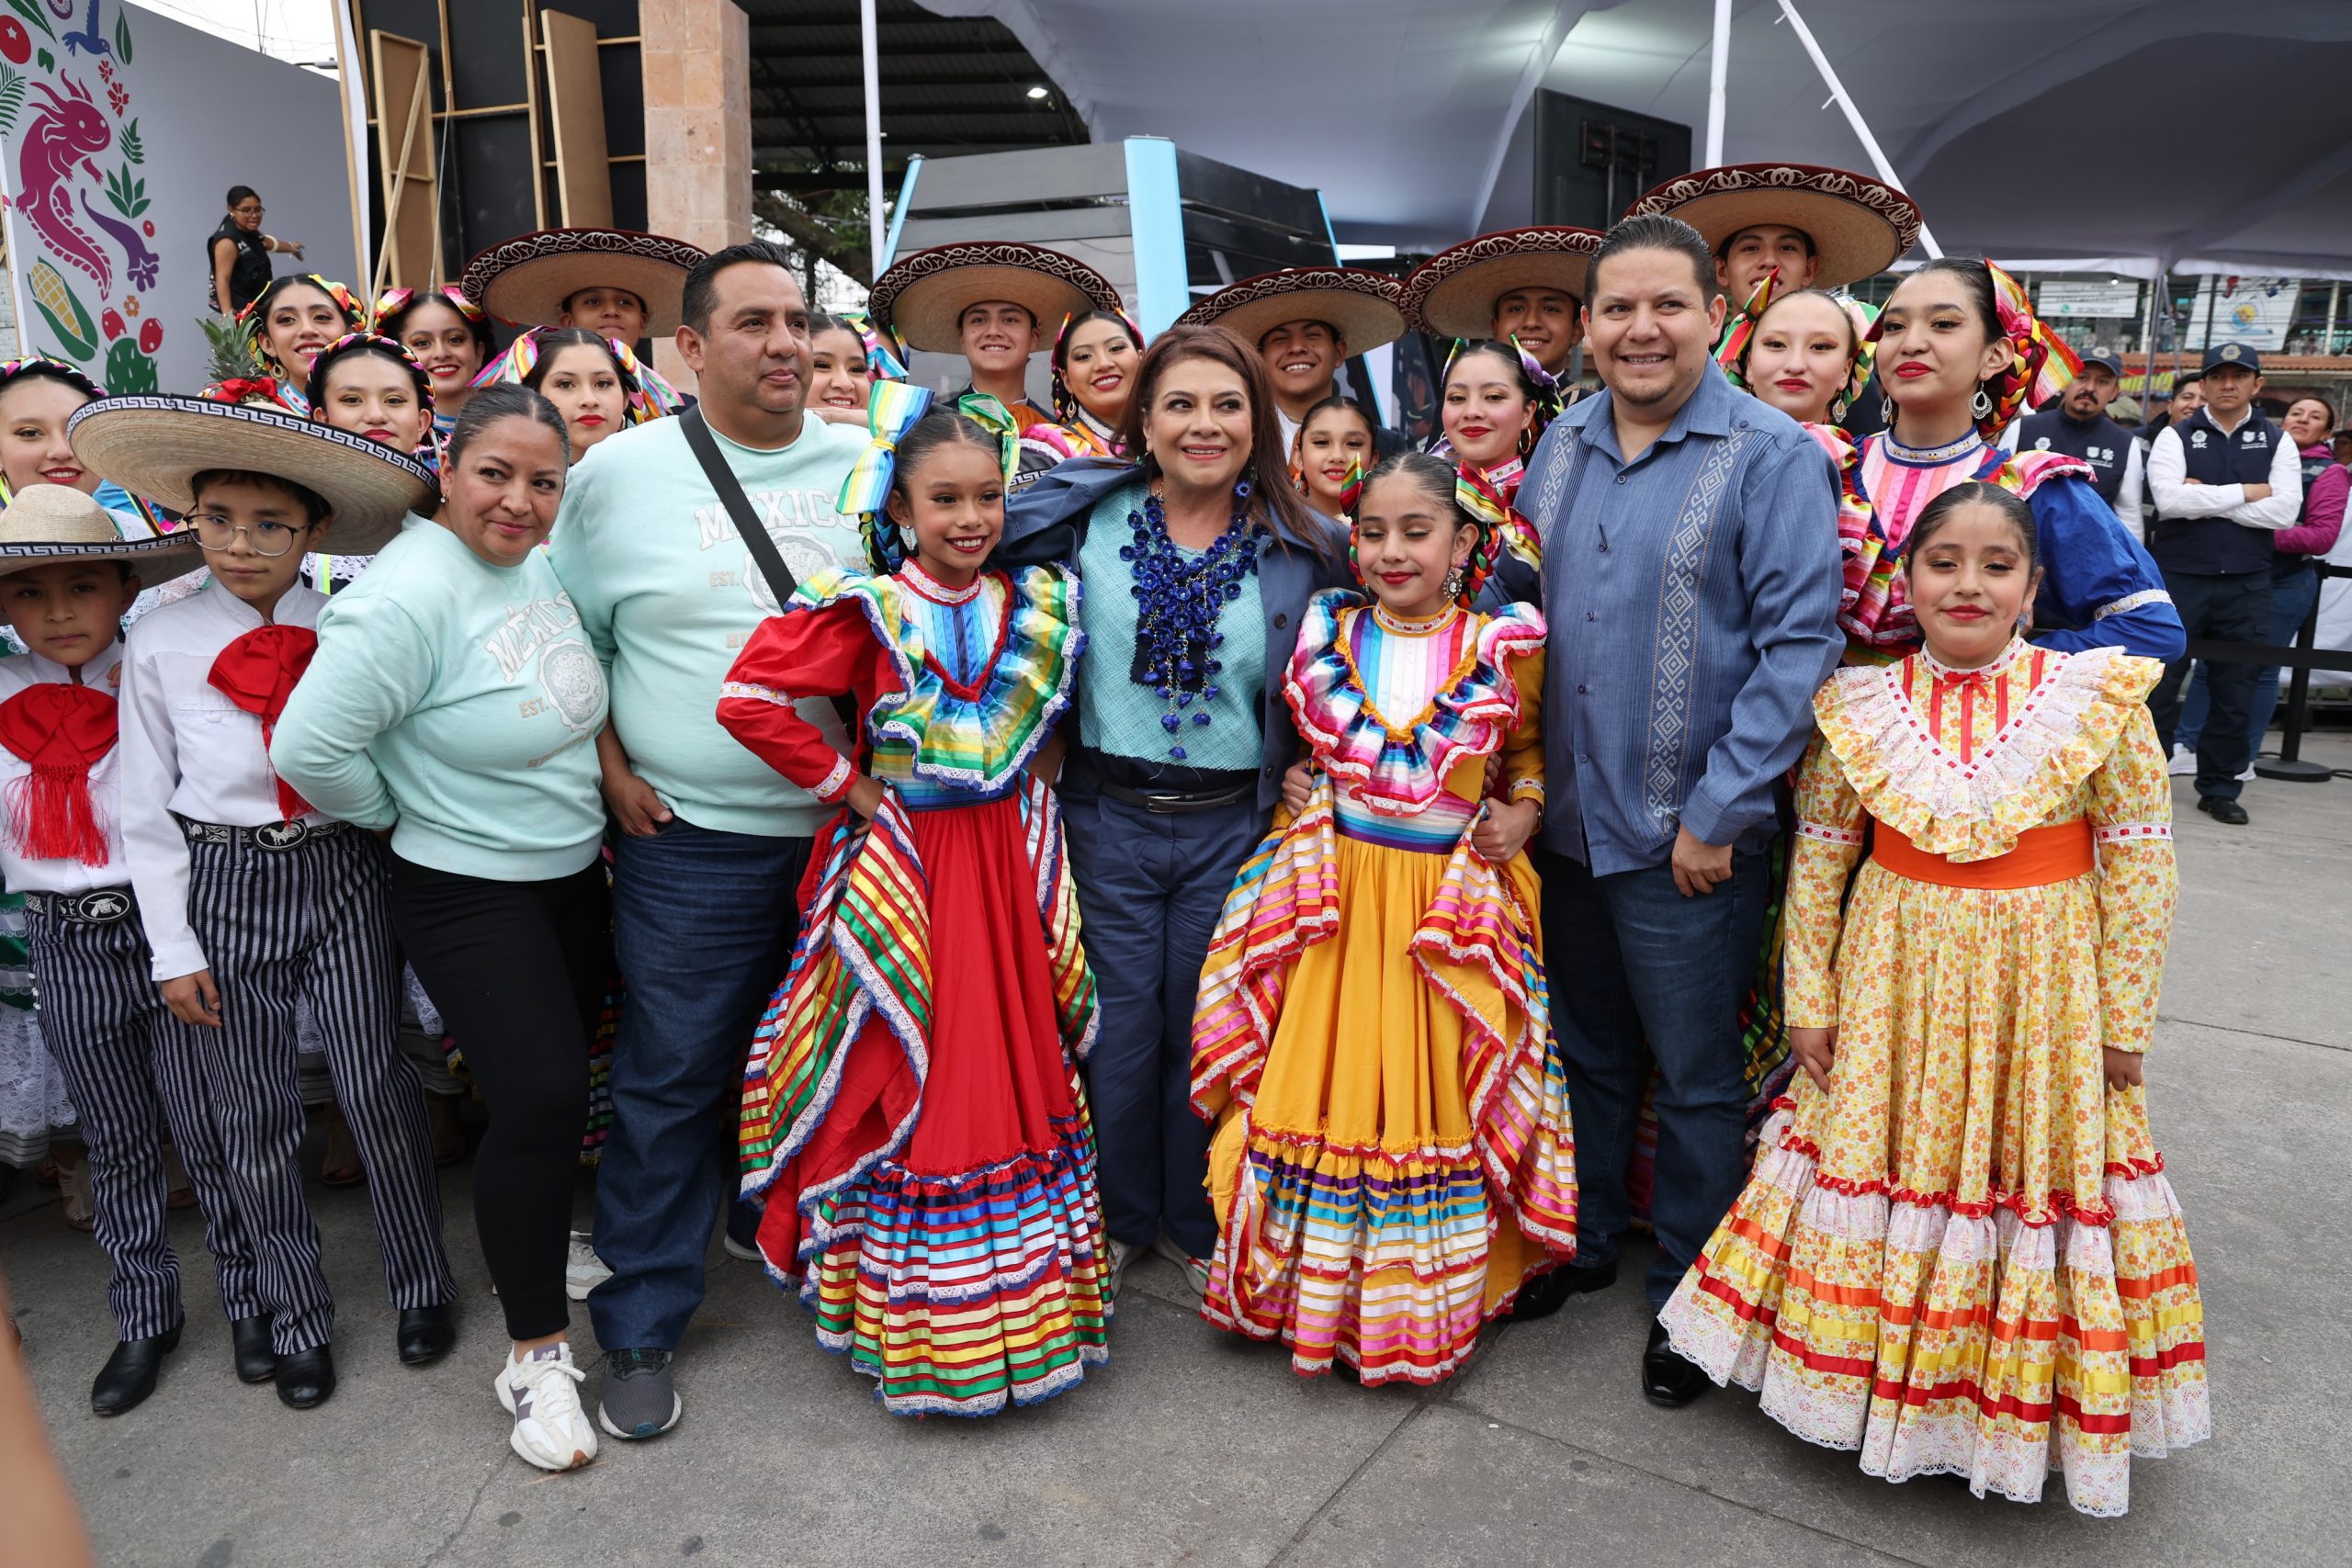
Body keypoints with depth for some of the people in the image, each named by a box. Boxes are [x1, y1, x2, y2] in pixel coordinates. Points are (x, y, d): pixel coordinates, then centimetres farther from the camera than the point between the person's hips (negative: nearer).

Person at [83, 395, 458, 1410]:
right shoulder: (161, 643, 1)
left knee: (375, 1086, 2)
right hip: (225, 886, 1)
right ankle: (297, 1318, 27)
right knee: (253, 1109, 9)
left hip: (343, 875, -1)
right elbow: (145, 809, 4)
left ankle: (421, 1285, 24)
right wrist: (173, 947, 2)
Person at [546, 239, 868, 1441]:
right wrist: (612, 770, -2)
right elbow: (568, 636, 7)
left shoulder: (869, 467, 4)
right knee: (671, 1079, 4)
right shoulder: (618, 470, -1)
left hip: (850, 824, 3)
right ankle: (640, 1329, 21)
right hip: (691, 841, -2)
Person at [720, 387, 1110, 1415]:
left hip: (1010, 863, 5)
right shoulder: (867, 609, -10)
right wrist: (847, 786, -12)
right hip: (902, 865, -4)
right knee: (900, 1077, 3)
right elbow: (750, 698, -17)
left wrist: (1018, 781, 7)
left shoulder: (1039, 605, 4)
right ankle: (901, 1304, 21)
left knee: (1018, 1067, 13)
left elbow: (1048, 718, 21)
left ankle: (1022, 1291, 31)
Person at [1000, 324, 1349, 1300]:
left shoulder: (1303, 551, 1)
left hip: (1233, 824, 1)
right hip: (1107, 815, 0)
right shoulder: (1086, 517, -2)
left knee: (1207, 1028, 11)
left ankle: (1196, 1224, 33)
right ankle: (1116, 1217, 31)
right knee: (1117, 1024, 8)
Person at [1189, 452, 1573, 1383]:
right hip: (1328, 896, 2)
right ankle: (1312, 1291, 29)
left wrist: (1525, 808, -2)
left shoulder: (1501, 647, -3)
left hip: (1449, 903, -1)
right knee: (1320, 1083, 8)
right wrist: (1294, 786, 1)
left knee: (1432, 1091, 7)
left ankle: (1426, 1301, 28)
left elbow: (1528, 744, 13)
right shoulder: (1326, 632, 2)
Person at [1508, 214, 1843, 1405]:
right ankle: (1581, 1241, 40)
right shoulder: (1560, 448, 7)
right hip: (1565, 822, 5)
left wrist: (1717, 814, -16)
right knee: (1586, 1052, 20)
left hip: (1688, 842, -5)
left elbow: (1799, 643, -14)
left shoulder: (1772, 456, -10)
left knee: (1695, 1082, 9)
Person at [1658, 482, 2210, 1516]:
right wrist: (1810, 999, 0)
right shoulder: (1861, 705, -5)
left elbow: (2140, 862, -4)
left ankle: (2031, 1401, 34)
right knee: (1878, 1159, 11)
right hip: (1894, 987, 1)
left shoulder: (2097, 698, -8)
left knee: (2039, 1169, 10)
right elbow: (1818, 858, 1)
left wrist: (2125, 1019, -4)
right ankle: (1880, 1367, 34)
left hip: (2043, 986, -1)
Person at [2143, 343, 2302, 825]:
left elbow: (2284, 511, -6)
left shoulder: (2277, 442, 8)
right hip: (2178, 578, -2)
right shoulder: (2175, 437, 2)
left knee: (2235, 689, 7)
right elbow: (2169, 499, -15)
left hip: (2245, 584, 2)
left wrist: (2206, 499, -11)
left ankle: (2220, 788, 18)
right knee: (2160, 684, 0)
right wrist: (2244, 492, -10)